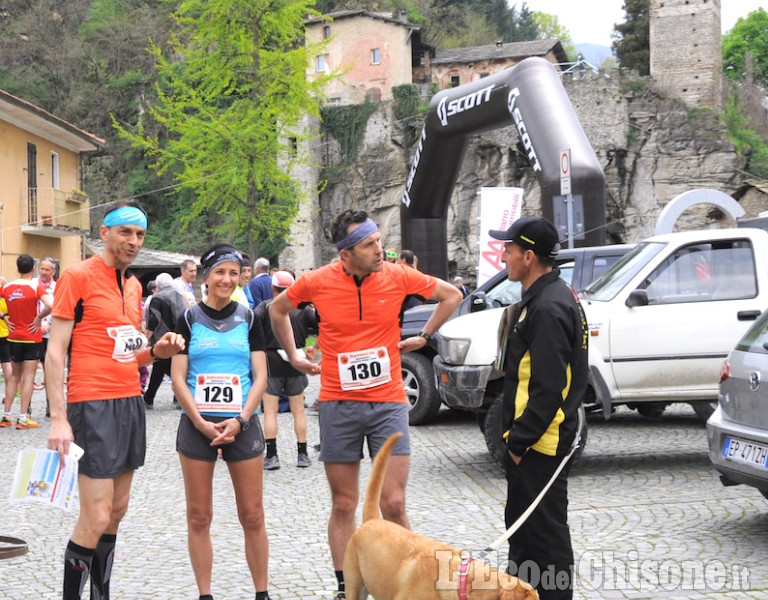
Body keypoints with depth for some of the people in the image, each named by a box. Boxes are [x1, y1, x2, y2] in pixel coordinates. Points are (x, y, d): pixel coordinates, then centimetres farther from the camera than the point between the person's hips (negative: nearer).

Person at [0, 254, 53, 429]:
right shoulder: (36, 287, -13)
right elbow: (51, 305, -28)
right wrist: (39, 318, -13)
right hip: (32, 337, -4)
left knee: (14, 376, 16)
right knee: (28, 377, 0)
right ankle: (23, 418, -3)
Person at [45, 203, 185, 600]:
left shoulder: (133, 285, 15)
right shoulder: (78, 277, -8)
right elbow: (55, 351, -10)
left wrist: (156, 351, 2)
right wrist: (58, 418, -17)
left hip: (131, 402, 8)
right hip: (94, 405, -8)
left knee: (117, 510, 11)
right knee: (95, 519, -10)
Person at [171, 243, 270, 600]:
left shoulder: (248, 319, 6)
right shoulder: (189, 319, 3)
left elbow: (260, 376, 3)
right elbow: (178, 377, 0)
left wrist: (239, 420, -10)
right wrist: (201, 422, -12)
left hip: (242, 425, 1)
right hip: (197, 425, 0)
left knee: (252, 516, 2)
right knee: (199, 517, 4)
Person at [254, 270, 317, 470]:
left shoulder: (266, 306, -3)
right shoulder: (303, 308, 3)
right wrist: (315, 348, 9)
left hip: (272, 363, -2)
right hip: (296, 364, 2)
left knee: (270, 411, 1)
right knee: (298, 411, 10)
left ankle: (271, 455, -4)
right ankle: (302, 454, 12)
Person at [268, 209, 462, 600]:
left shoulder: (397, 276, -5)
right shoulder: (317, 282, -5)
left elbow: (451, 295, 11)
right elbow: (278, 310, 15)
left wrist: (423, 337, 10)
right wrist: (293, 357, 13)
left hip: (388, 402, 0)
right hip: (338, 405, 0)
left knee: (393, 503, -5)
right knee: (343, 505, 8)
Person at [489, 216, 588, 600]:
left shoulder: (548, 308, -21)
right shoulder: (541, 298, 13)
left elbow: (548, 389, -25)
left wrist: (519, 440, -19)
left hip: (539, 444, -11)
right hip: (529, 439, 11)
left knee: (546, 530, -3)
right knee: (521, 525, 21)